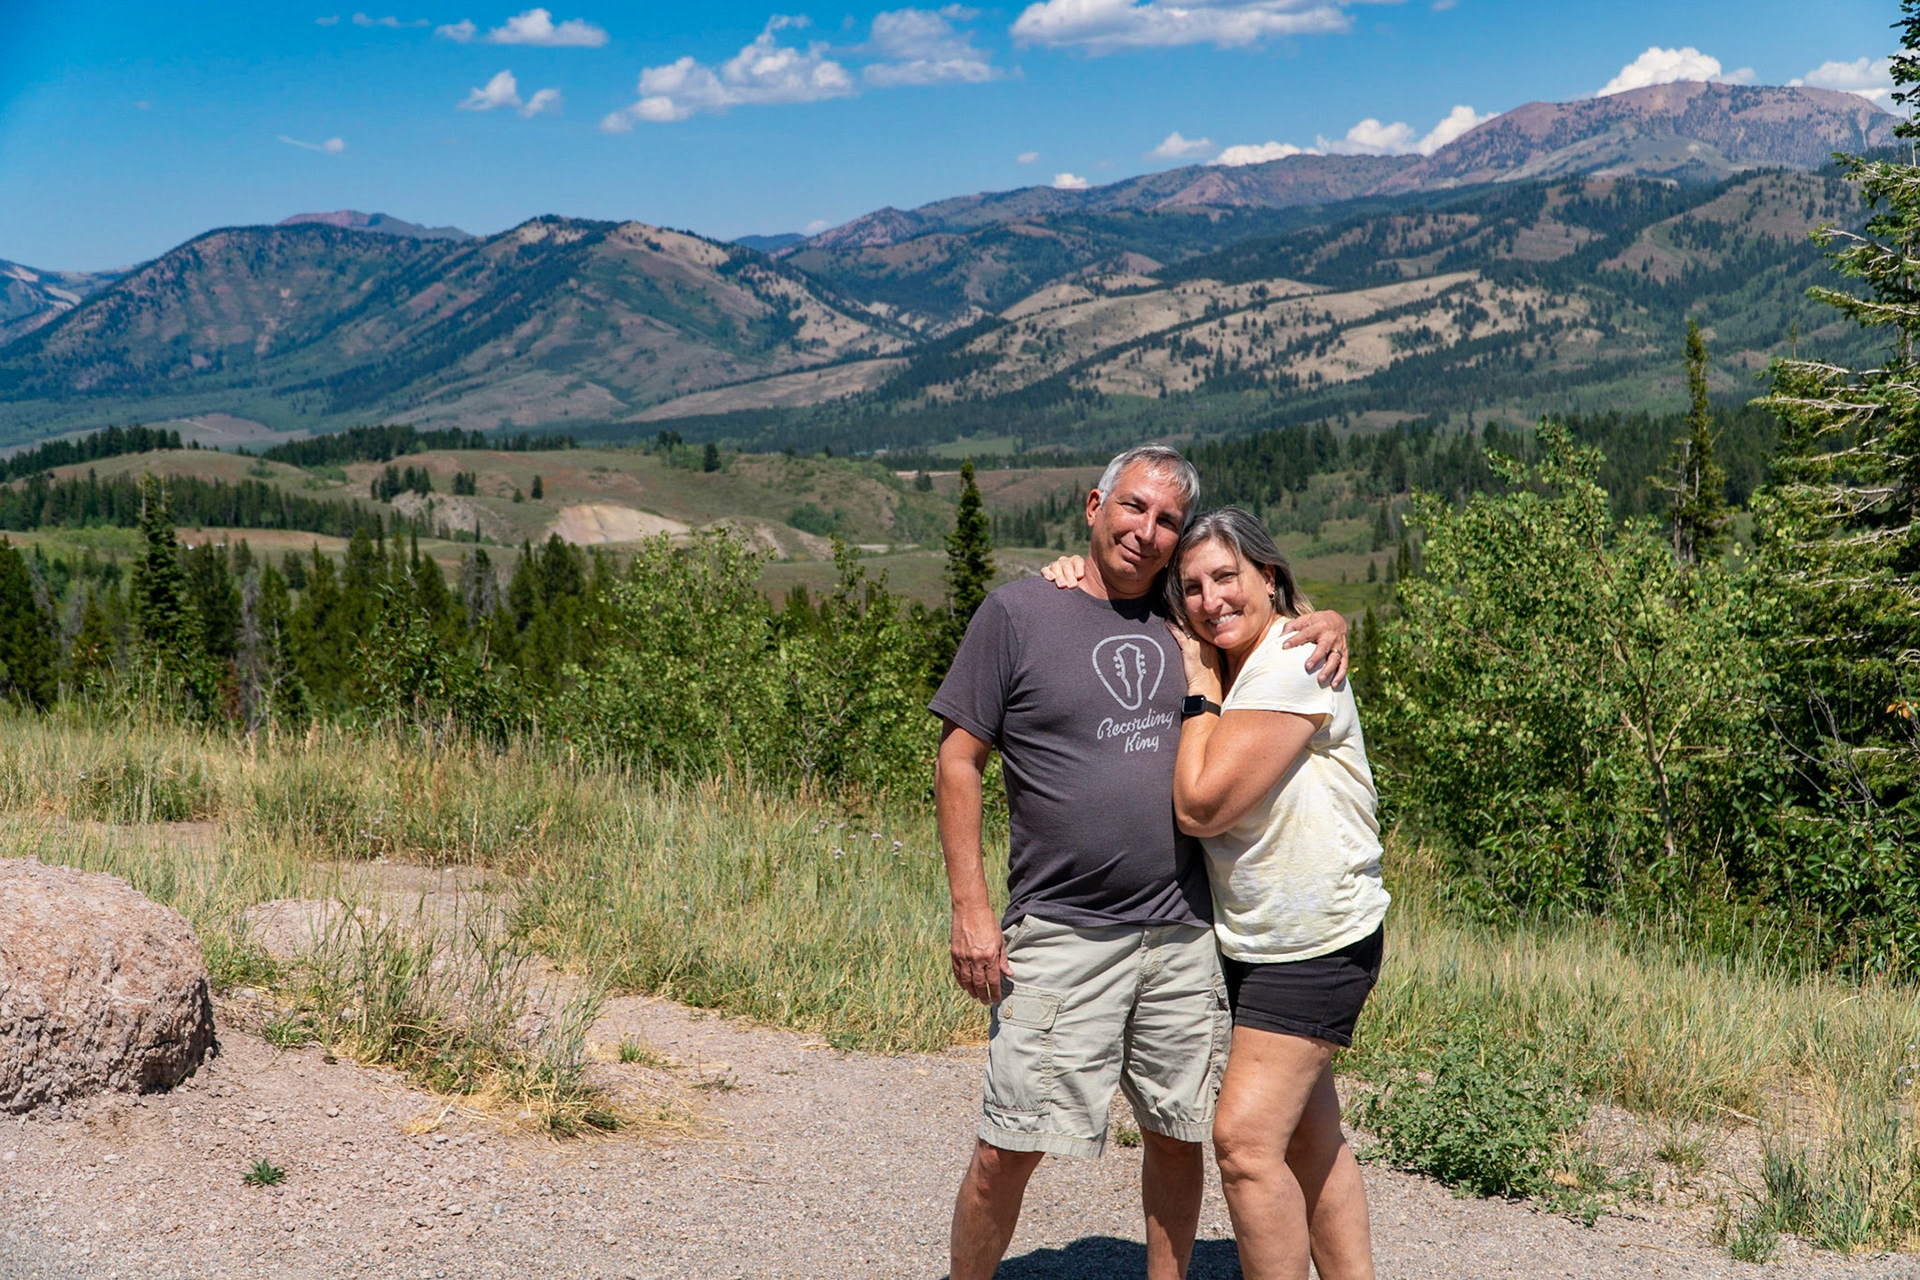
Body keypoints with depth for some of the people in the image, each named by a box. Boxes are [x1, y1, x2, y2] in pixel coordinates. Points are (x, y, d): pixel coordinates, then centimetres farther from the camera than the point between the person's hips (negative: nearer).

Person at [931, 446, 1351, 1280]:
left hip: (1185, 933, 4)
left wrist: (1327, 625, 4)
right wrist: (969, 907, -8)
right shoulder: (1017, 612, -1)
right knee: (1010, 1147, -6)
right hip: (1061, 935, -4)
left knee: (1176, 1134, 12)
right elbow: (958, 759, -1)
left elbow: (1271, 614, 29)